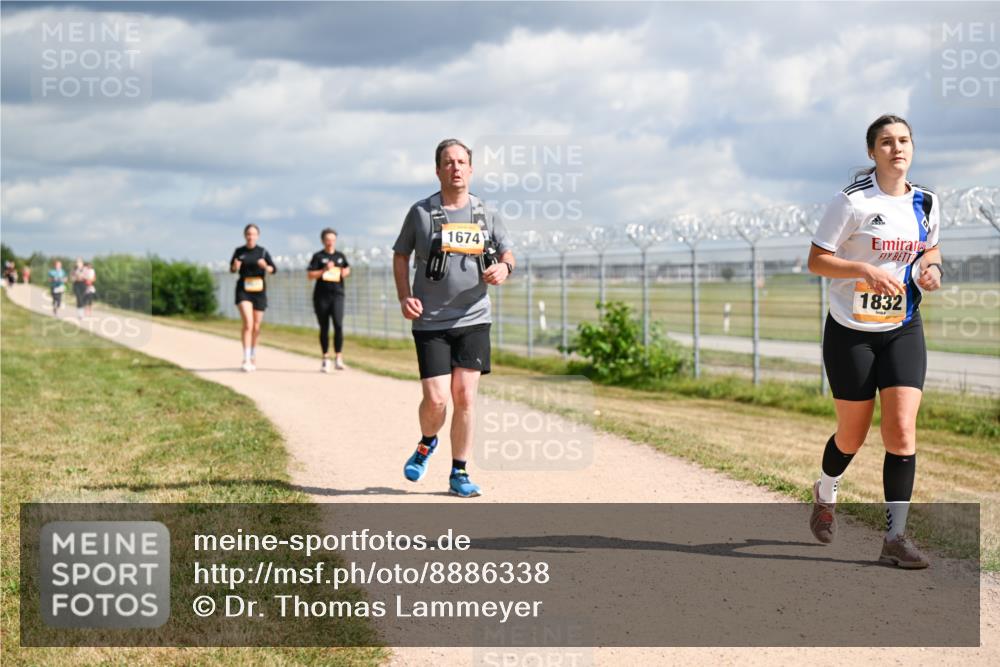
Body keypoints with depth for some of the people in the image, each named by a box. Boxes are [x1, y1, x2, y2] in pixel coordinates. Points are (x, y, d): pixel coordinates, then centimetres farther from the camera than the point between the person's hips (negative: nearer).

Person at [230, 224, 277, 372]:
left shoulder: (263, 252, 1)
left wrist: (265, 267, -17)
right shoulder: (239, 251, 1)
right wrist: (235, 267, -11)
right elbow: (232, 269, 12)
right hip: (243, 291, -2)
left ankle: (253, 356, 30)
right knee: (248, 323, -18)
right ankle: (246, 359, -21)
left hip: (259, 291, 2)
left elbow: (273, 269, 4)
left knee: (256, 326, 9)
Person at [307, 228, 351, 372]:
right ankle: (325, 358, 17)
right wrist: (324, 270, -15)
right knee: (324, 328, 6)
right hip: (321, 295, -1)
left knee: (338, 324, -15)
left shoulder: (340, 256, 12)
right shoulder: (318, 256, 2)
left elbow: (347, 268, 29)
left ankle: (338, 357, -9)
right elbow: (310, 275, -4)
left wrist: (346, 272, 6)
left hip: (337, 295, 1)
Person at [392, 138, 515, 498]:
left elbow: (507, 253, 14)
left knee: (465, 396, -4)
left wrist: (504, 267, -11)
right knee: (436, 400, -9)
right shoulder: (421, 212, 0)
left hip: (473, 320, 2)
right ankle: (427, 444, 24)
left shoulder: (486, 214, 6)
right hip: (430, 322, -2)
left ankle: (459, 473, 10)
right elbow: (400, 255, 11)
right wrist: (404, 297, -4)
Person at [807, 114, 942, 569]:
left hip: (903, 330, 3)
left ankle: (895, 537, -5)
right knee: (852, 436, 8)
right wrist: (864, 269, -25)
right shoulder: (852, 202, -12)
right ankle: (824, 495, 41)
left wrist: (930, 268, -2)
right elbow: (815, 260, -11)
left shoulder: (926, 203, 3)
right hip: (851, 332, -3)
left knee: (902, 430, -10)